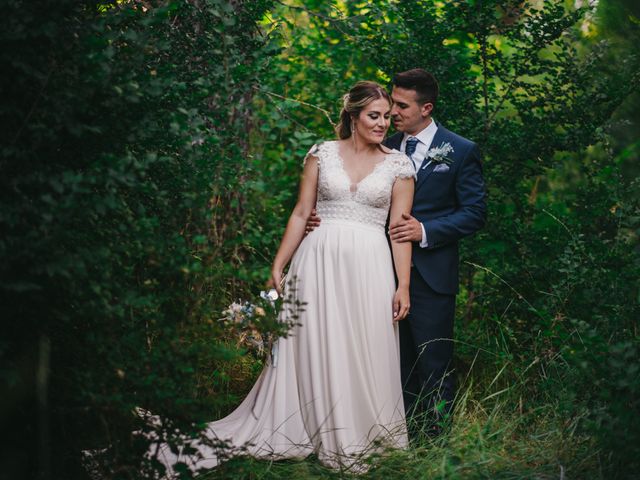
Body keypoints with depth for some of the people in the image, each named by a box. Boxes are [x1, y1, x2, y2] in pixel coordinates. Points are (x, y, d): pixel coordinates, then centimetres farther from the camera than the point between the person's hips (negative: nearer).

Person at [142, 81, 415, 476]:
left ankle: (361, 432, 20)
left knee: (365, 351, 3)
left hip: (369, 266, 0)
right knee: (315, 348, 4)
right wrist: (278, 266, 1)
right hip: (320, 260, 0)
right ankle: (326, 435, 17)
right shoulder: (323, 153, 4)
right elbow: (301, 214, 5)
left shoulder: (399, 164, 4)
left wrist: (403, 285, -4)